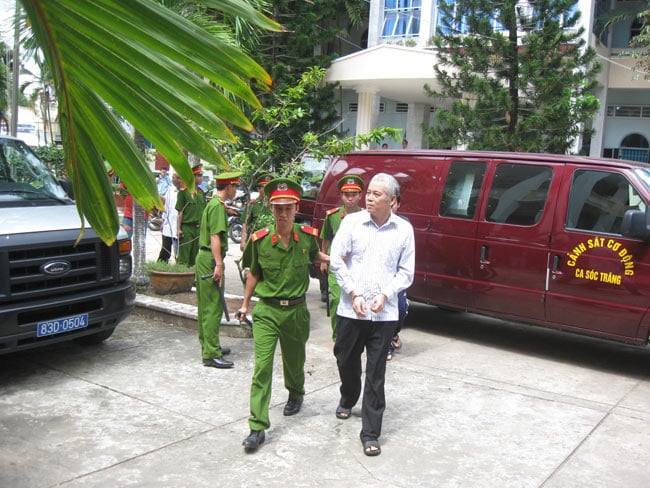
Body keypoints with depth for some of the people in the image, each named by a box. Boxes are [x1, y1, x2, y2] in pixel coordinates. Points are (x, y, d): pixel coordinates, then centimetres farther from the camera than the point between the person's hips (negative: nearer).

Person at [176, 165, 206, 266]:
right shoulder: (183, 191, -6)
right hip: (186, 227, -6)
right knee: (184, 255, -4)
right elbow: (180, 212, -7)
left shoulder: (201, 192, 12)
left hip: (199, 228, 6)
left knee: (195, 256, 10)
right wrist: (179, 229, -10)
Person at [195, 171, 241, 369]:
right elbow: (215, 237, -22)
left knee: (206, 305, 16)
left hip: (203, 257, 11)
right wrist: (218, 264, -25)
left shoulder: (212, 203, 17)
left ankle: (208, 345, 26)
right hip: (211, 259, -11)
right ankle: (211, 354, -7)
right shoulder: (218, 206, -14)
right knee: (214, 307, -9)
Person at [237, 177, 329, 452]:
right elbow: (254, 273, 8)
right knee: (262, 367, -9)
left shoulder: (307, 236, -4)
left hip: (296, 310, 2)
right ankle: (257, 427, -4)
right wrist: (245, 304, 12)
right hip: (266, 311, -1)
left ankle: (295, 395, 53)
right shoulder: (260, 240, -7)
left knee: (294, 362, 20)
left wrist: (331, 259, 10)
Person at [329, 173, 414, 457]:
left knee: (376, 375, 1)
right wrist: (354, 294, -9)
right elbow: (336, 260, -1)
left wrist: (385, 295, -10)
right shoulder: (352, 222, -1)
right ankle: (347, 400, 48)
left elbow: (406, 272, 6)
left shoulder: (404, 230, 2)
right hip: (350, 310, 1)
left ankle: (370, 433, 10)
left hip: (384, 314, -1)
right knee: (346, 362, 17)